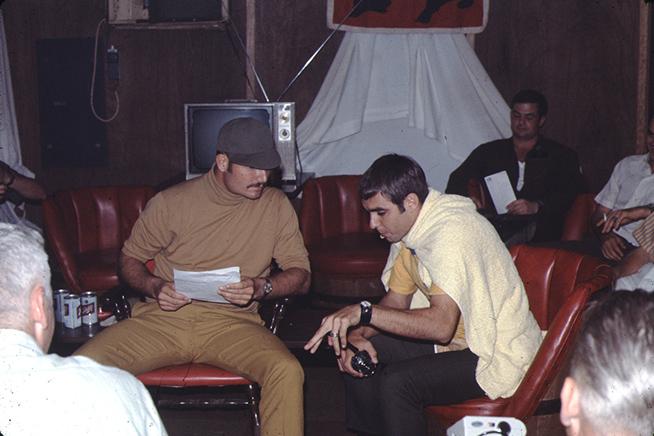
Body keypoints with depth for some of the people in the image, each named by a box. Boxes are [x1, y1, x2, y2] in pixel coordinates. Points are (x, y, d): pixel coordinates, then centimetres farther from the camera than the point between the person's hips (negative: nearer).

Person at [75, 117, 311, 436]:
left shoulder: (276, 205, 5)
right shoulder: (171, 203, 2)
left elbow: (301, 275, 5)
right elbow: (129, 259, 12)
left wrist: (260, 288, -16)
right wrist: (155, 287, -10)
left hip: (231, 323, 0)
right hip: (161, 319, 0)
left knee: (287, 372, -30)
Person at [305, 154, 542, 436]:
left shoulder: (452, 230, -27)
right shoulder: (408, 227, 2)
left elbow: (441, 325, -36)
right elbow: (397, 300, 10)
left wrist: (364, 312, -37)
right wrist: (358, 333, -9)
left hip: (499, 355, -9)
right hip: (457, 338, 9)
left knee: (397, 382, -26)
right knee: (360, 355, 3)